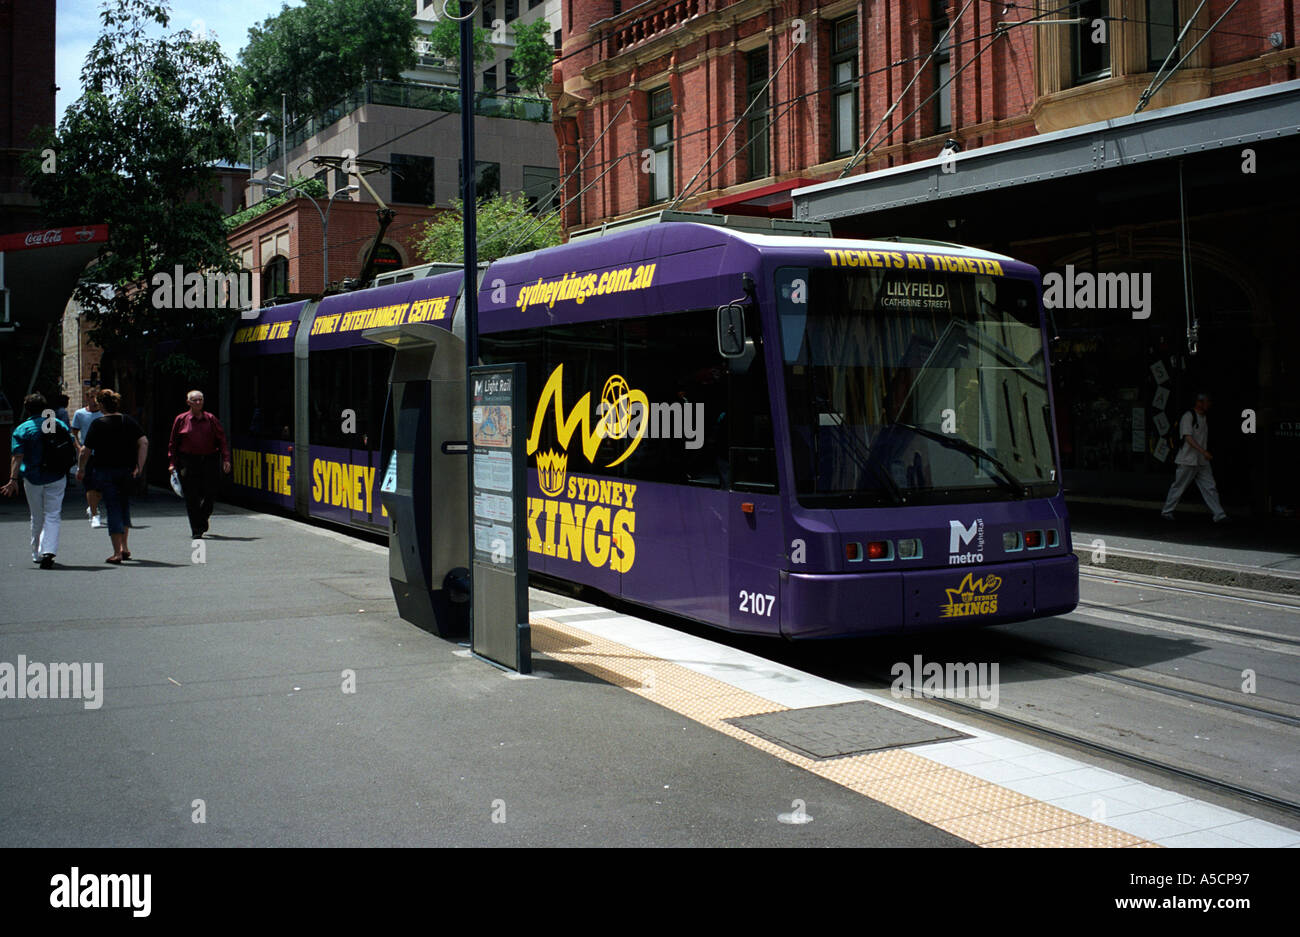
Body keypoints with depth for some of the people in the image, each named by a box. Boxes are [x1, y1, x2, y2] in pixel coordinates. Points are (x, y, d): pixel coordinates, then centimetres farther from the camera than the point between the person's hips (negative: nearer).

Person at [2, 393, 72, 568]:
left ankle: (37, 554, 24)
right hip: (57, 477, 1)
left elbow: (17, 457, -14)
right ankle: (48, 551, -17)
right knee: (52, 516, 1)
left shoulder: (21, 430, -5)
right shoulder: (59, 424, 3)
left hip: (33, 478, -1)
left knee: (37, 518, 14)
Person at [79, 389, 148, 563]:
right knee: (124, 506, 20)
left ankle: (117, 552, -4)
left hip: (105, 472, -4)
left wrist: (81, 469, 7)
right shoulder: (129, 421, 3)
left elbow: (86, 451, -8)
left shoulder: (98, 424, -8)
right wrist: (139, 467, -3)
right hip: (127, 472, 4)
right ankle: (124, 547, 17)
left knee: (113, 509, -2)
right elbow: (144, 442, -5)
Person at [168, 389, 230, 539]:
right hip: (188, 462, -1)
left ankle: (202, 520, 26)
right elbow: (173, 443, 9)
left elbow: (222, 440, 7)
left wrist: (226, 459, -3)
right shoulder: (181, 420, 5)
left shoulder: (211, 419, 7)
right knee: (192, 498, -4)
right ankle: (196, 530, 3)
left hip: (209, 461, 1)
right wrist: (172, 463, 3)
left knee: (210, 493, -2)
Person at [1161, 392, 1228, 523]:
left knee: (1210, 488, 1)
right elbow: (1188, 437, -22)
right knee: (1178, 487, 2)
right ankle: (1166, 511, 15)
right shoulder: (1188, 416, -12)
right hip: (1187, 461, -7)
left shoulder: (1205, 418, 13)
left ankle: (1218, 515, -1)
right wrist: (1203, 451, -30)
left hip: (1202, 461, 7)